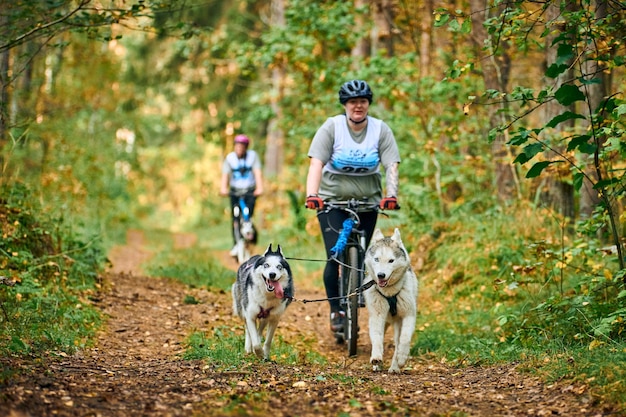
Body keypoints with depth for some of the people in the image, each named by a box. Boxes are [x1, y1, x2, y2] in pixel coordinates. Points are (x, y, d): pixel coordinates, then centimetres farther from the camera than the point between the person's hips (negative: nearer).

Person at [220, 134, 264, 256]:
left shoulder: (253, 156, -7)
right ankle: (236, 244, 3)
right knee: (235, 218, -5)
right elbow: (225, 175, -15)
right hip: (235, 191, 1)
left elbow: (257, 172, -16)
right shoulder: (230, 158, -5)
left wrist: (259, 188, -31)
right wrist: (223, 188, -32)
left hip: (250, 191, -1)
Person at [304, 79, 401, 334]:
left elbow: (392, 166, -11)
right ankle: (335, 309, 0)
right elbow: (316, 163, -16)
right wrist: (312, 195, -31)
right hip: (332, 200, -2)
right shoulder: (332, 127, -8)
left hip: (367, 201, 2)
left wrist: (391, 195, -28)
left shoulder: (381, 130, -3)